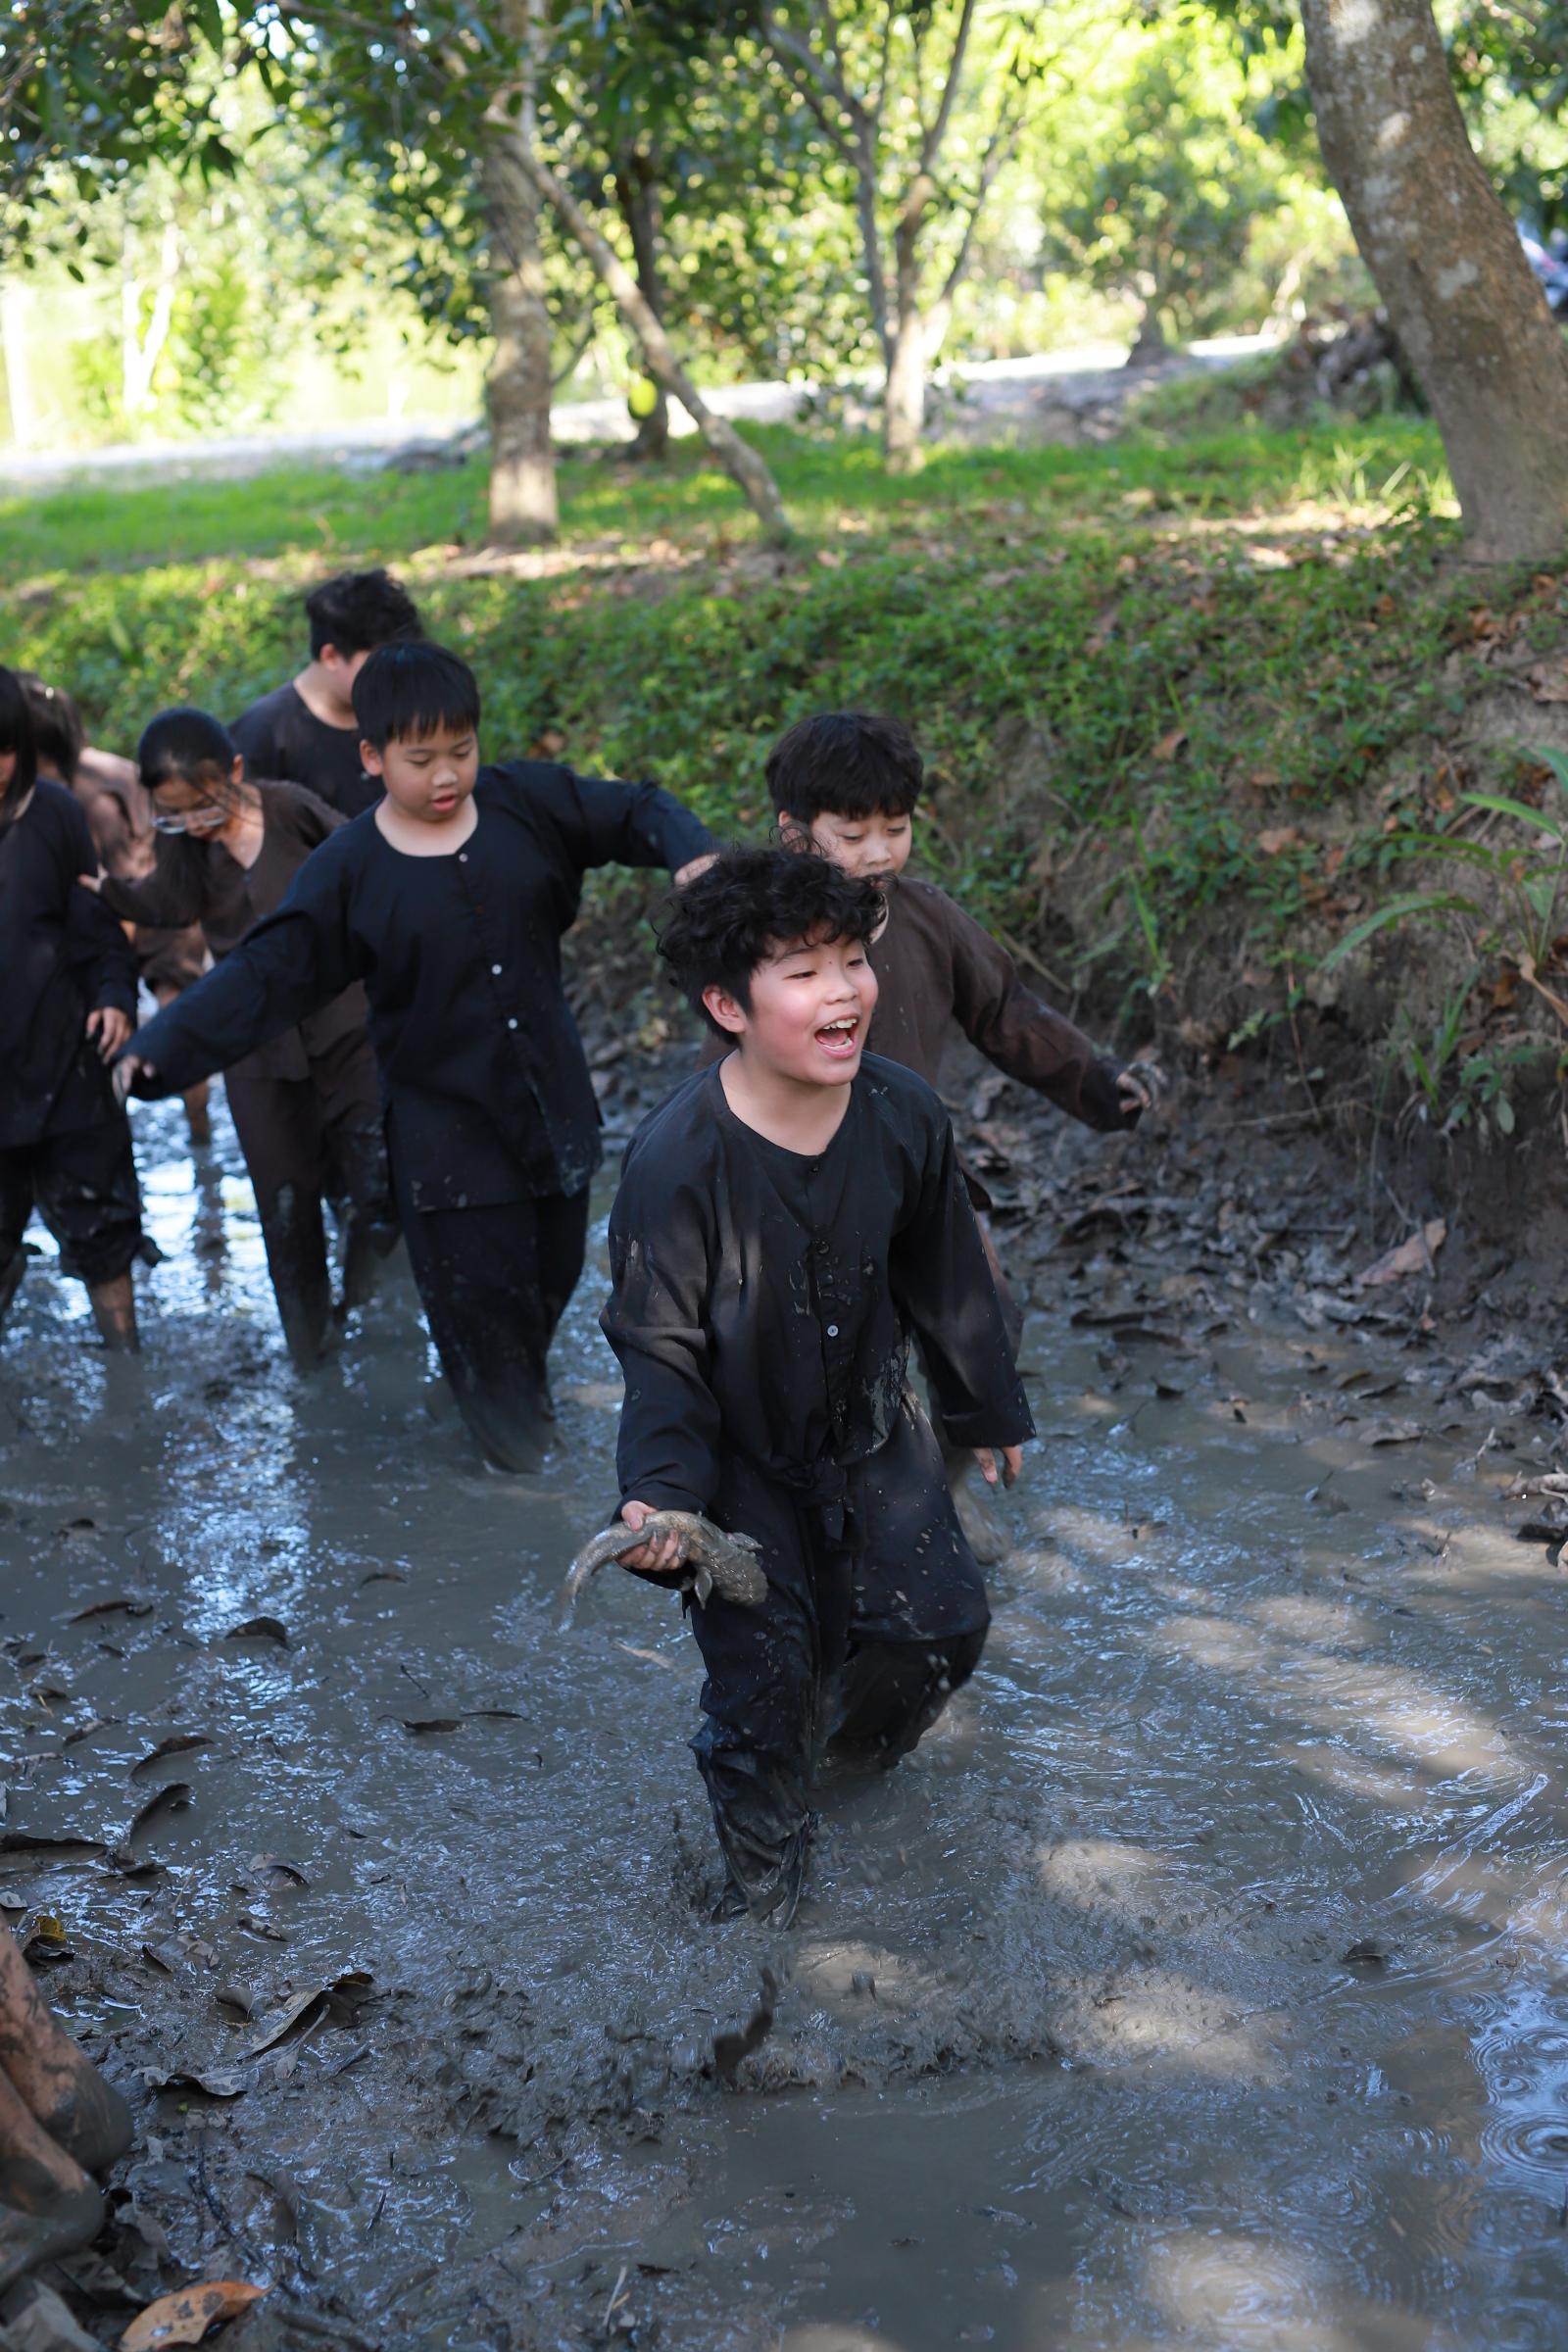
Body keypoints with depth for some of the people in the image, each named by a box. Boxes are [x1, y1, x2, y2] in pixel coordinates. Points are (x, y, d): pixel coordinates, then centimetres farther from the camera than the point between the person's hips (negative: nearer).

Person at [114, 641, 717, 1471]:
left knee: (553, 1274, 15)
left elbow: (635, 812, 3)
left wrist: (691, 853, -20)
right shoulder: (348, 870, -10)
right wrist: (162, 1050, -24)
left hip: (552, 1099, 3)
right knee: (483, 1296, 0)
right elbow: (266, 974, -13)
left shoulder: (527, 802, -4)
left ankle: (526, 1391, 44)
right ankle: (524, 1467, 21)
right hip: (445, 1126, -3)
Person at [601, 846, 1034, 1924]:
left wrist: (990, 1409, 15)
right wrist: (660, 1492, -33)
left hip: (871, 1429, 4)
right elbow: (660, 1347, -19)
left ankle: (857, 1746, 40)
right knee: (762, 1674, 0)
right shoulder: (677, 1158, -28)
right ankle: (763, 1891, 28)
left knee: (941, 1621, 4)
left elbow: (946, 1276, 3)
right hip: (738, 1454, -4)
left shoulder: (905, 1115, -14)